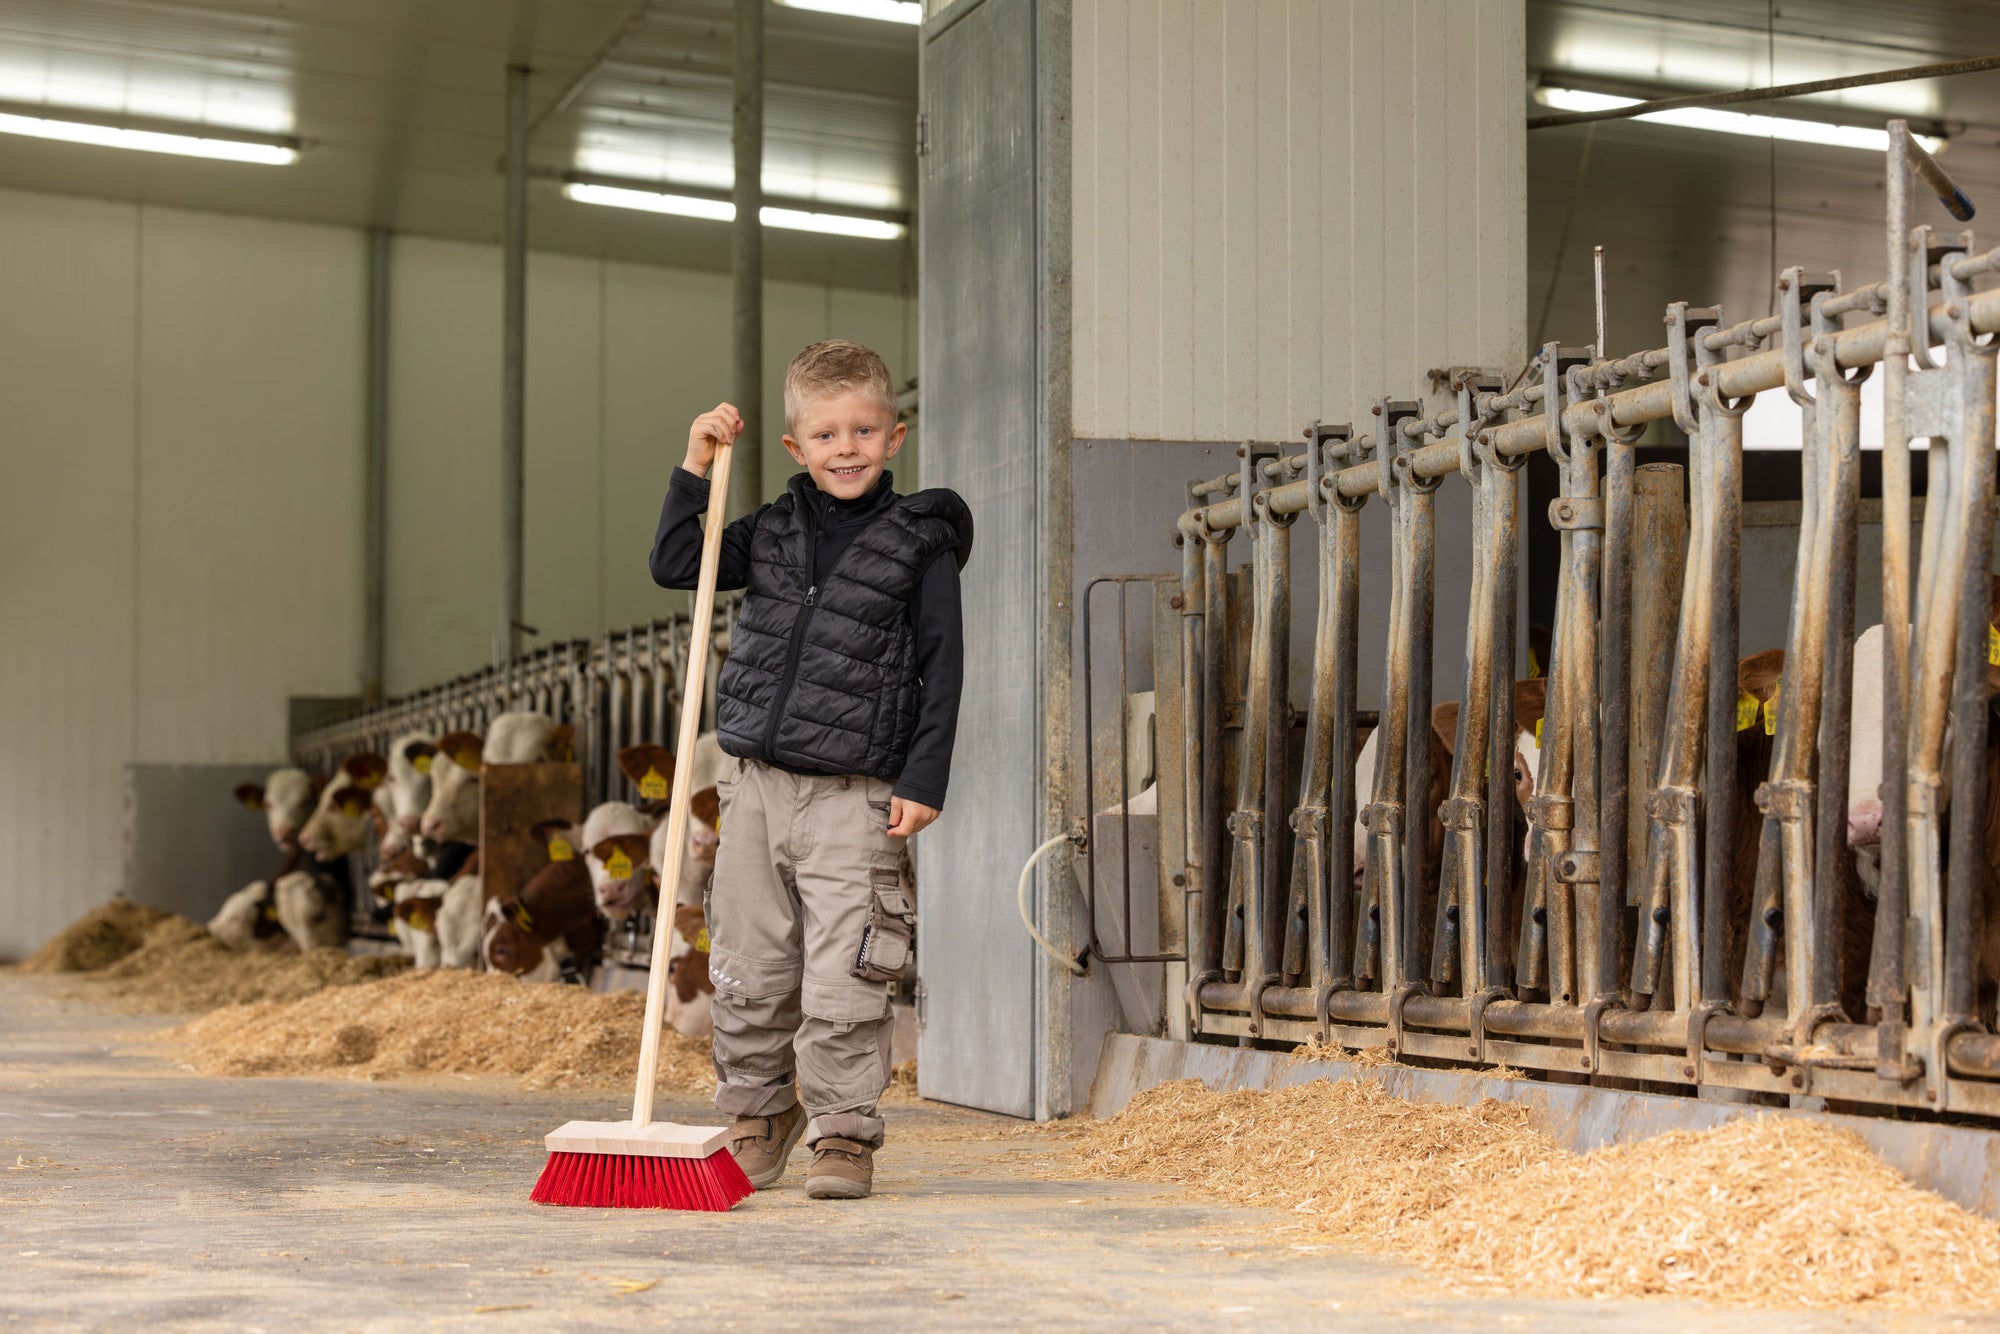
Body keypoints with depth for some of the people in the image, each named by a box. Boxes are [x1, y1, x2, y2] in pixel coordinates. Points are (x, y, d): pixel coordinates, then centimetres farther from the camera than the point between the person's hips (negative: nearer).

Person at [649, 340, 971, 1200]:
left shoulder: (921, 542, -2)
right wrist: (696, 469, 4)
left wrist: (923, 781, -9)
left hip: (855, 795, -4)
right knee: (749, 968, 10)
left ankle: (843, 1133, 6)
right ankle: (757, 1115, 28)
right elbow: (675, 568, 12)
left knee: (843, 979, -7)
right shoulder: (774, 529, 10)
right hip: (757, 782, 4)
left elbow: (942, 670, -3)